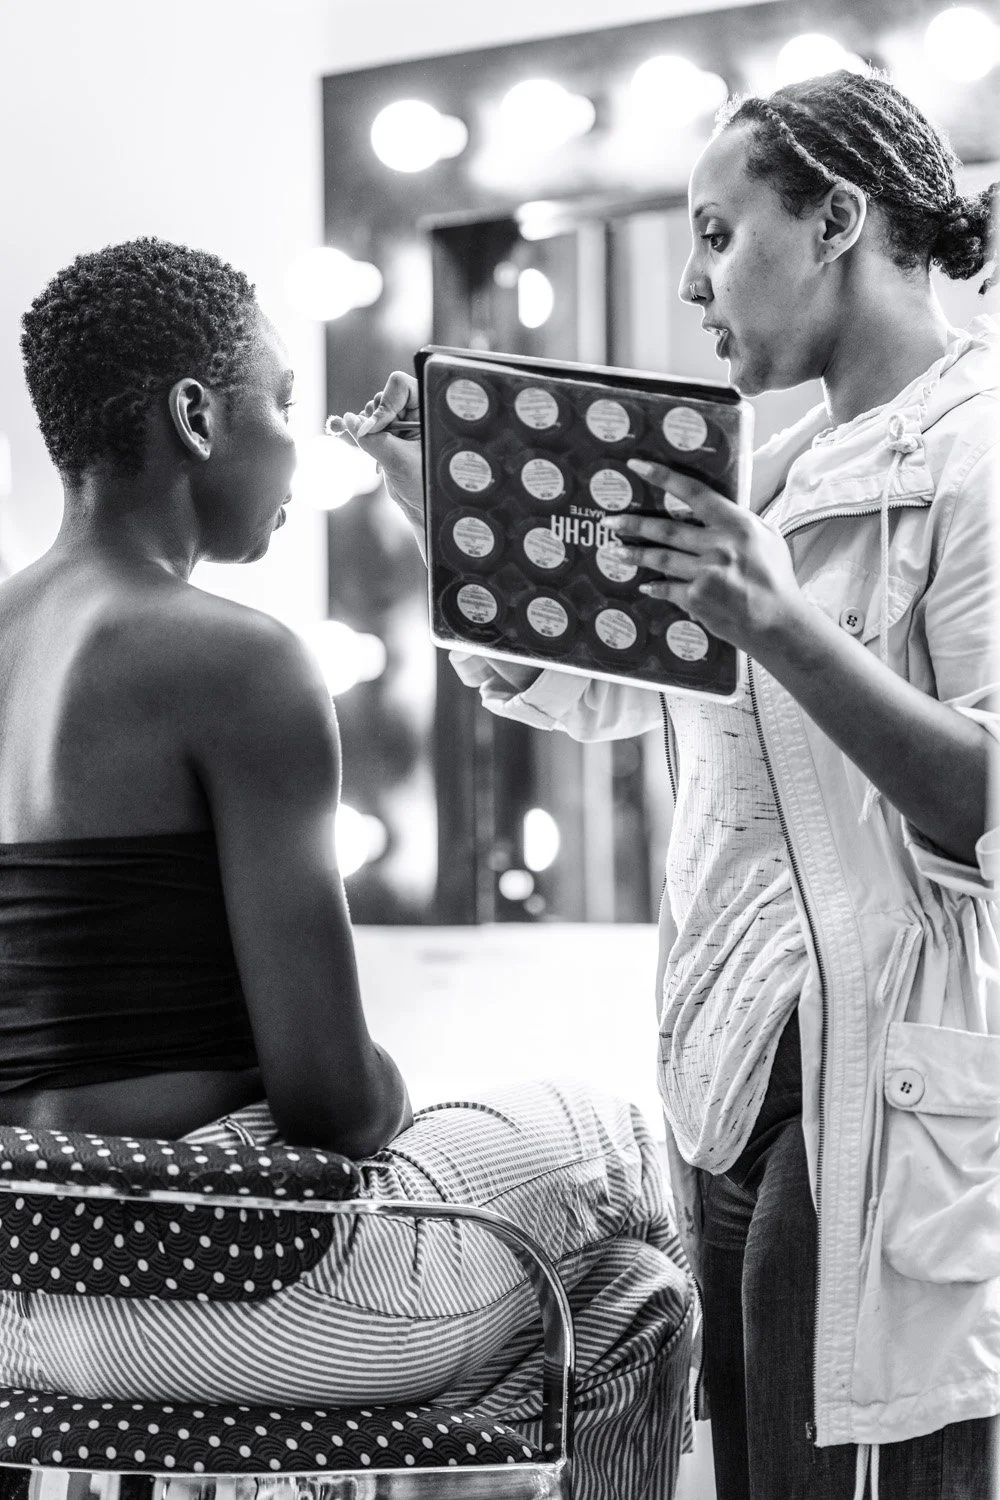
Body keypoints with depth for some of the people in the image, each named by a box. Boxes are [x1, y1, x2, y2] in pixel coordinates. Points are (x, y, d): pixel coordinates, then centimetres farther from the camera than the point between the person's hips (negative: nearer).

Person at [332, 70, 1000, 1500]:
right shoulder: (790, 466, 17)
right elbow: (581, 685, 20)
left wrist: (780, 625, -31)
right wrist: (447, 509, 7)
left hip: (879, 1101, -8)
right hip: (737, 1078, 8)